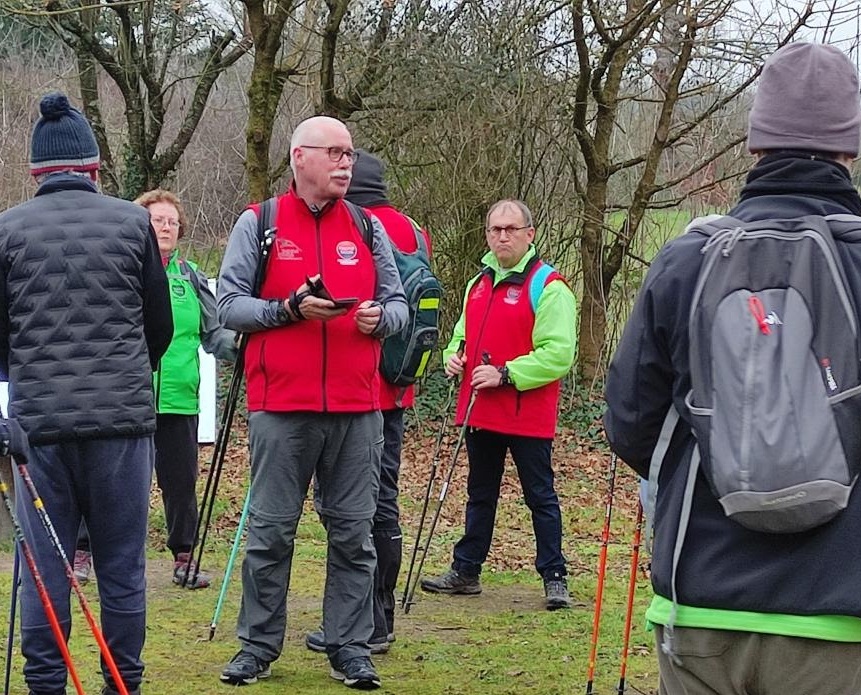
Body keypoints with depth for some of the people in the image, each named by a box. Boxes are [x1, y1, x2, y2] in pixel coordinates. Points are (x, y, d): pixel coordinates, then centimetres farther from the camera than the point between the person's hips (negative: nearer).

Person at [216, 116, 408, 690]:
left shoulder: (368, 229, 12)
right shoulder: (259, 225, 3)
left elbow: (399, 303, 14)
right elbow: (229, 304, -2)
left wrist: (380, 317, -8)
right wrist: (289, 309, -16)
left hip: (358, 409, 3)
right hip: (281, 408, -3)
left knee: (353, 533, 5)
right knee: (271, 532, 4)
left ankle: (351, 648, 14)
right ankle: (259, 646, 14)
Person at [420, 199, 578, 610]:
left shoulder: (547, 286, -11)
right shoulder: (479, 284, 14)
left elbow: (558, 353, -19)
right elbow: (463, 334, 28)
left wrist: (505, 374, -23)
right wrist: (453, 357, 5)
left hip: (528, 417, -7)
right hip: (479, 411, 7)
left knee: (540, 496, 2)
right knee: (480, 494, 17)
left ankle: (554, 577, 10)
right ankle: (466, 571, 25)